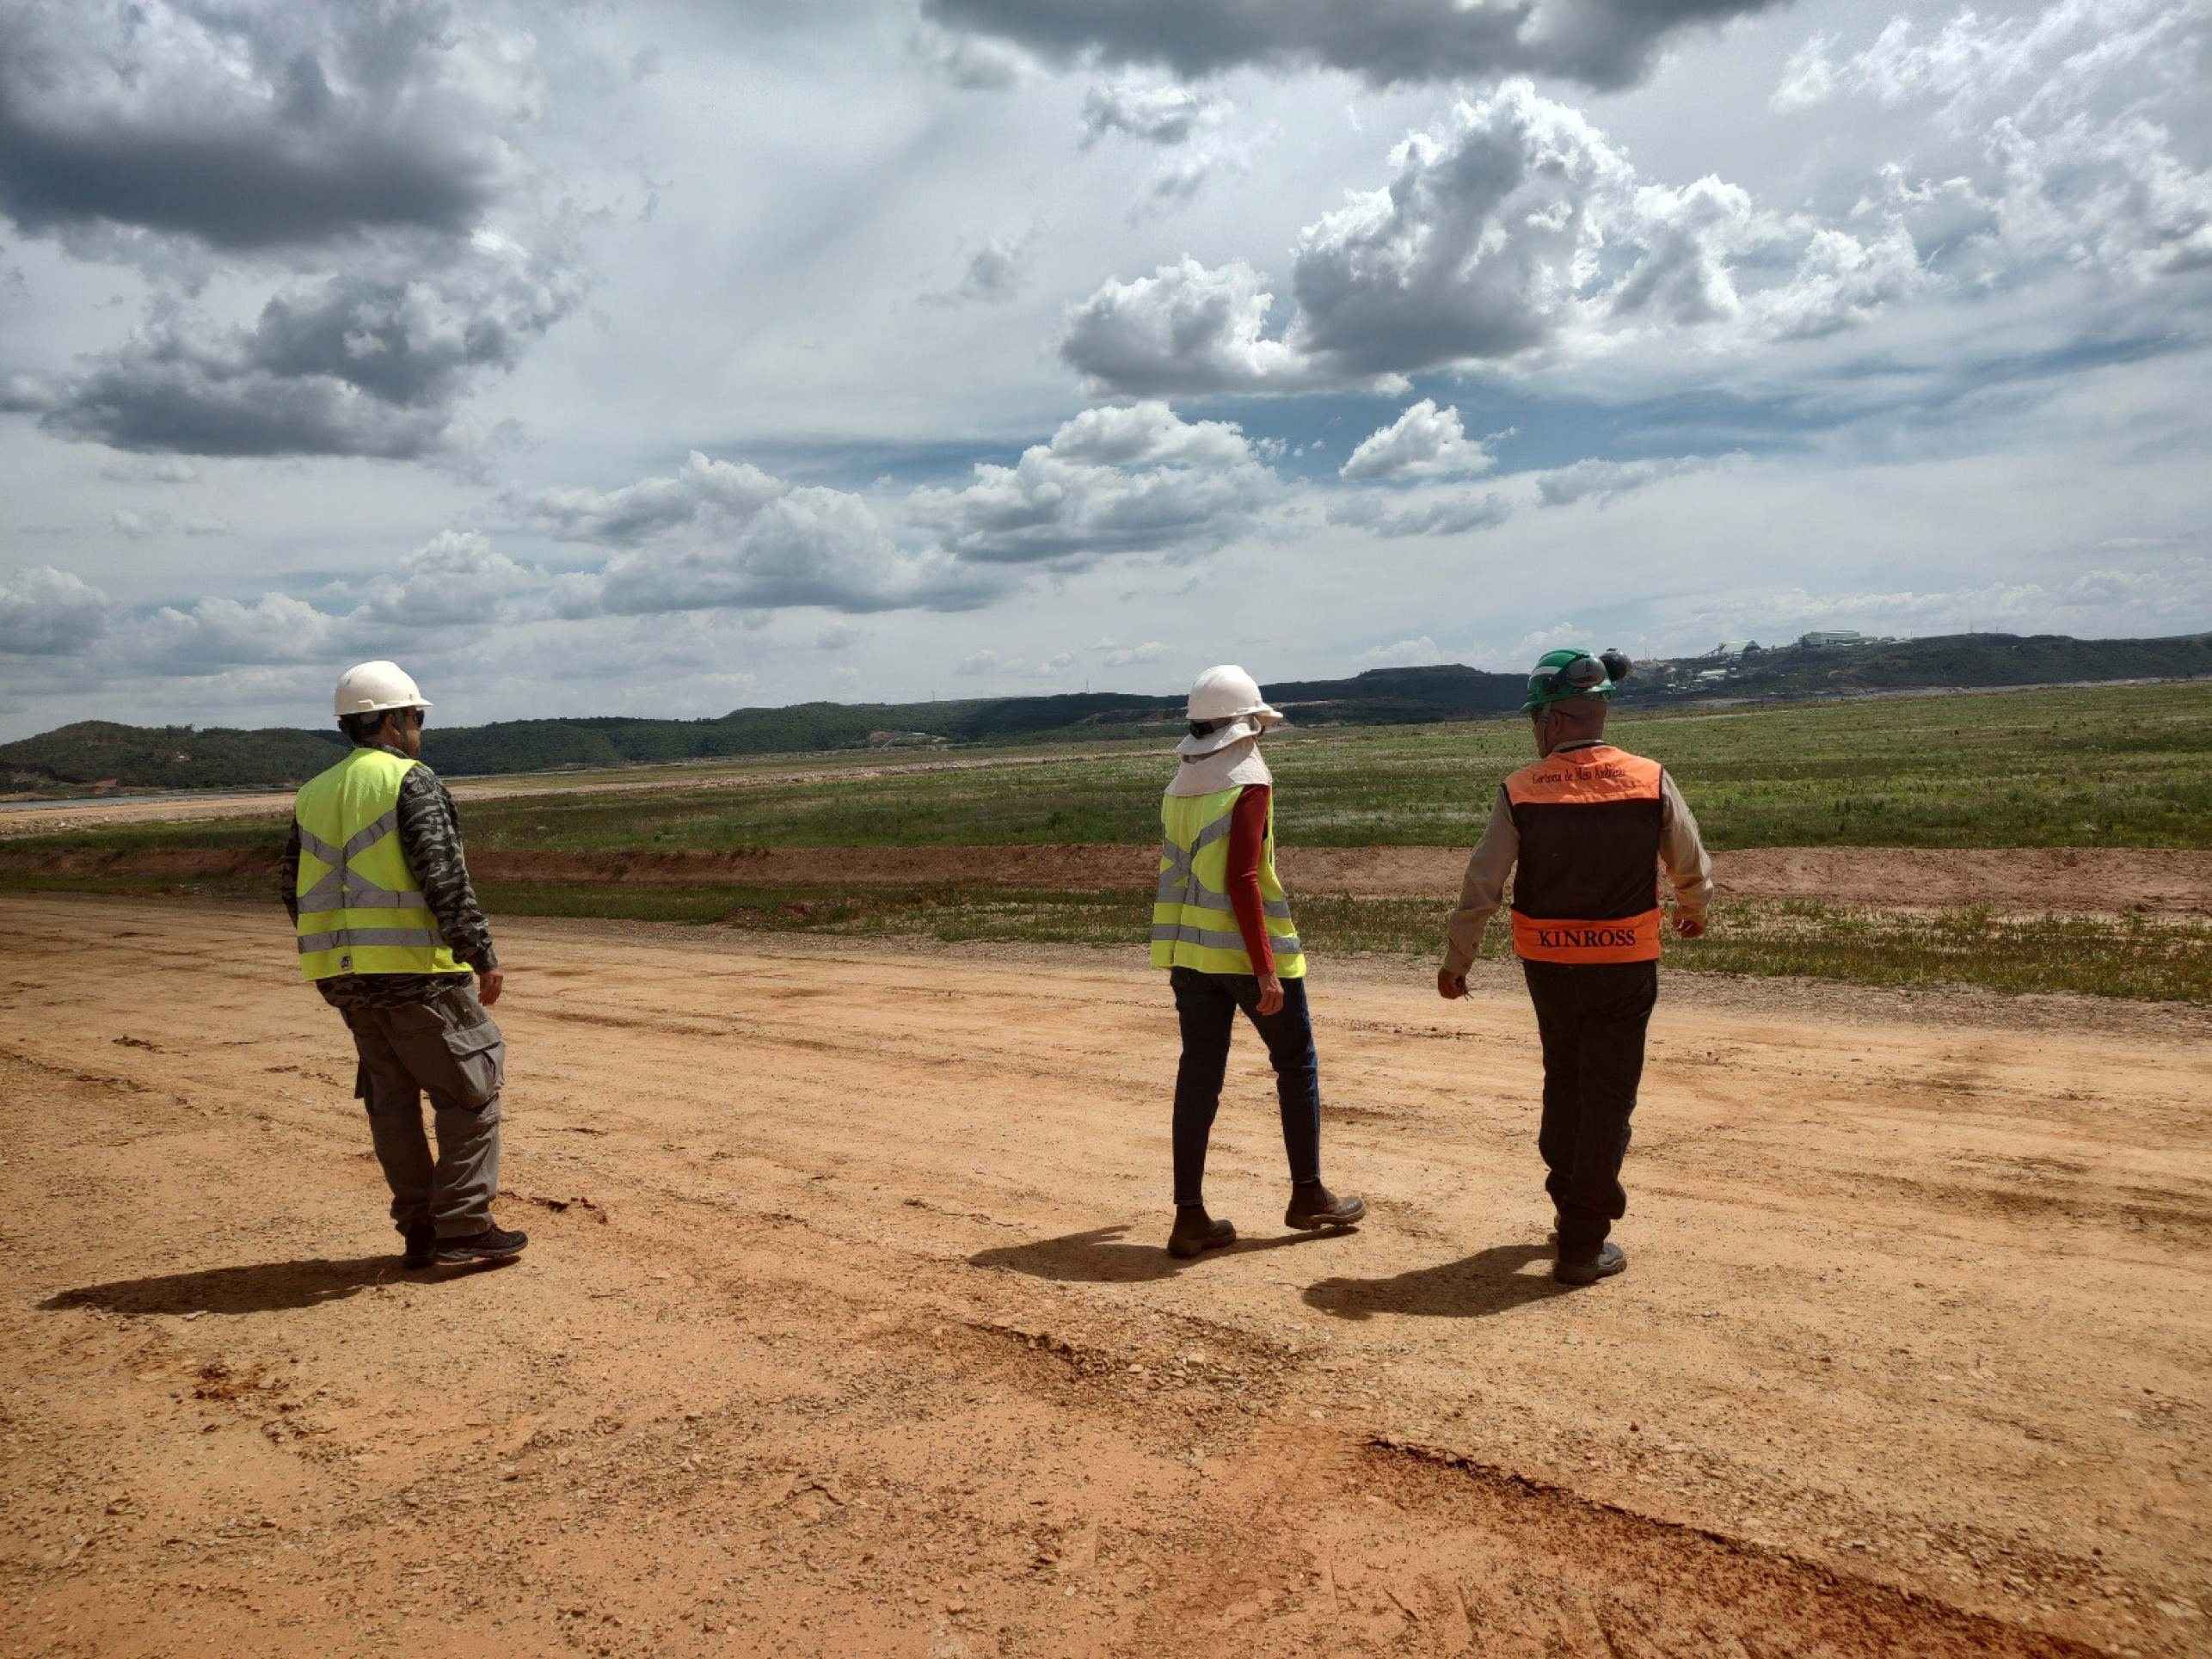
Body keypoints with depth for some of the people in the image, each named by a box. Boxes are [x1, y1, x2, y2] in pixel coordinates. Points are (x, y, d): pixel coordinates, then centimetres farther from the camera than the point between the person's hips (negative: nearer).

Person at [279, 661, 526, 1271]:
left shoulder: (313, 794, 15)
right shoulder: (411, 781, -9)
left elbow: (296, 893, 17)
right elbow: (444, 879, -17)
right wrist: (484, 956, -13)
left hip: (343, 977, 8)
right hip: (415, 969, -7)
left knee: (392, 1097, 13)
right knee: (470, 1088, 2)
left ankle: (419, 1229, 18)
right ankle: (462, 1226, 0)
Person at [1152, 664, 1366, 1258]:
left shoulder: (1178, 787, 8)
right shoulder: (1248, 785, -14)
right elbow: (1242, 881, -21)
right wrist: (1266, 968, -19)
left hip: (1188, 952, 7)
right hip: (1245, 951, -6)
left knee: (1199, 1075, 8)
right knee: (1296, 1065, 12)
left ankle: (1190, 1217, 8)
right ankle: (1308, 1196, 22)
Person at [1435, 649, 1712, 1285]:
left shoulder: (1520, 792, -11)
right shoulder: (1650, 781, -10)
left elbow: (1480, 887, -8)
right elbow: (1692, 869, 2)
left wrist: (1455, 961, 4)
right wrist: (1693, 911, 24)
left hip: (1547, 963, 1)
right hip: (1625, 965, -1)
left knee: (1564, 1082, 24)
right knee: (1607, 1095, 8)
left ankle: (1571, 1193, 39)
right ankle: (1583, 1244, 11)